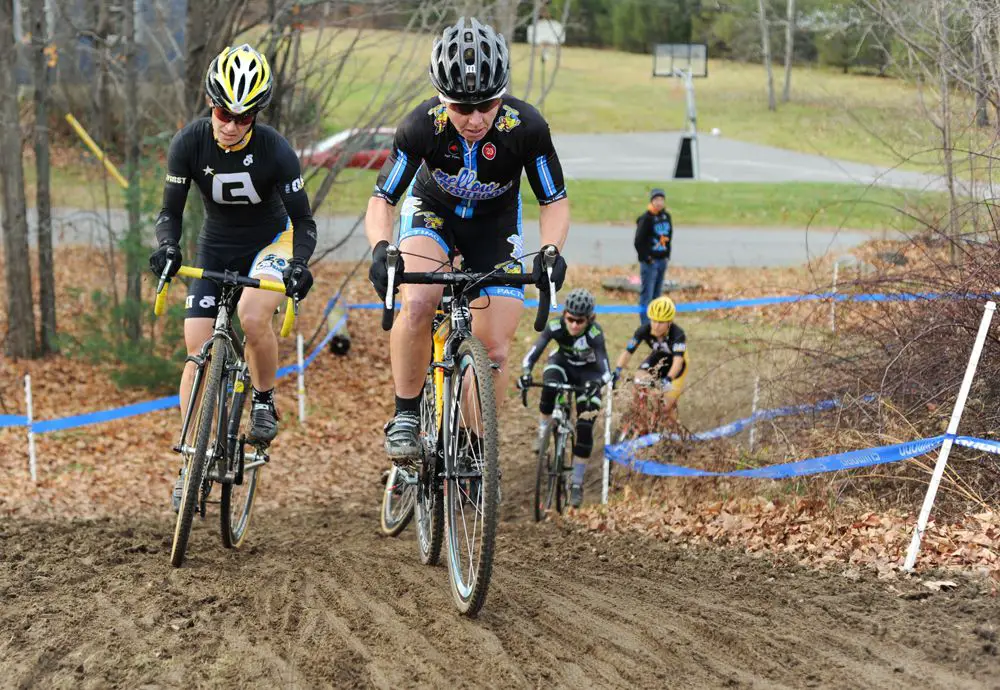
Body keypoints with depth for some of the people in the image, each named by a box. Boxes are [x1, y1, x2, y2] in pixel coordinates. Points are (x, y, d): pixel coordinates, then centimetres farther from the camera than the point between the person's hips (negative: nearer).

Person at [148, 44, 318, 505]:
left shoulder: (275, 151, -25)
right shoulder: (189, 144, -19)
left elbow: (303, 220, -19)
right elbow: (171, 212, -13)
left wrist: (299, 263, -38)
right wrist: (167, 246, -35)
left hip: (270, 241, -3)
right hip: (216, 247, 3)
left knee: (253, 316, -31)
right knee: (198, 351, -7)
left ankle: (265, 402, -4)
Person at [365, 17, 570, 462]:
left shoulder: (526, 127, -31)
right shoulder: (422, 126, -32)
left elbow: (555, 202, -19)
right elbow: (382, 199, -23)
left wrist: (551, 250, -39)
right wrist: (381, 249, -44)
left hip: (495, 224, 1)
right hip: (432, 211, -1)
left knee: (494, 351, -6)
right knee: (417, 305, -31)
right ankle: (406, 415, -13)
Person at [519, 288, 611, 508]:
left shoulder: (595, 334, -34)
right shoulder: (555, 327, -29)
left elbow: (605, 370, -40)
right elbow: (533, 353, -34)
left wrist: (597, 383, -62)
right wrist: (525, 373, -54)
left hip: (588, 372, -1)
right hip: (563, 362, 1)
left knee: (585, 427, -12)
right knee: (549, 387, -36)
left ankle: (577, 483, -2)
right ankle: (543, 430, -9)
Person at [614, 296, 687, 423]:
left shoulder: (677, 334, -37)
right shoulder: (644, 330, -27)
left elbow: (678, 360, -46)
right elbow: (628, 352, -29)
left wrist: (668, 379, -63)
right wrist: (617, 371, -46)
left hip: (674, 366, -3)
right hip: (658, 358, 4)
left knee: (667, 408, -9)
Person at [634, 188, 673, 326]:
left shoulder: (667, 217, 8)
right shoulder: (646, 219, -13)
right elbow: (638, 241, -14)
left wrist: (667, 255, 11)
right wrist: (646, 257, -13)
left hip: (662, 261, 7)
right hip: (649, 262, -7)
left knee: (657, 294, 13)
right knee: (646, 294, -5)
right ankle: (645, 325, -4)